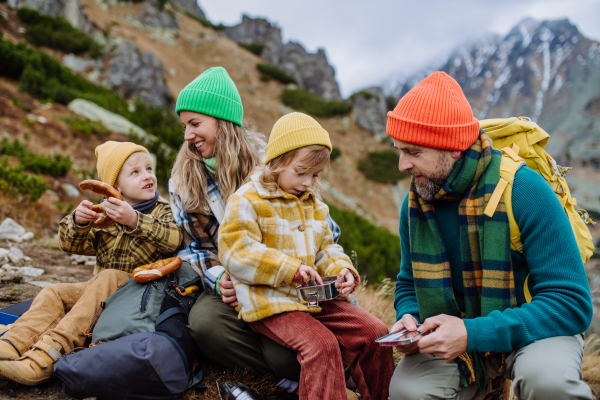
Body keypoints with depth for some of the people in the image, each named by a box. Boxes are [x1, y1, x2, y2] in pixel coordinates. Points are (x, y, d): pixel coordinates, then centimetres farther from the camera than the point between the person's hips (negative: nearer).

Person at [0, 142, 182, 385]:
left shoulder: (162, 211, 1)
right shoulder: (103, 215, 12)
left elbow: (173, 239, -22)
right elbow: (70, 245, 5)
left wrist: (134, 221, -36)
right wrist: (77, 222, -17)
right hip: (102, 291, 5)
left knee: (108, 279, -32)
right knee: (54, 293, -9)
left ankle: (49, 352, -41)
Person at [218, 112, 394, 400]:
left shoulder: (314, 205, 17)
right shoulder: (246, 201, -7)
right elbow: (236, 252, -16)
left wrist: (342, 270, -3)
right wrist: (290, 269, -22)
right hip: (271, 302, -7)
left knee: (375, 332, -4)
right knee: (321, 344, -30)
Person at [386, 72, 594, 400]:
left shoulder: (523, 189, -21)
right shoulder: (415, 203, -4)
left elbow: (572, 302, -23)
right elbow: (408, 284, 11)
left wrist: (474, 334, -31)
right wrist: (408, 317, -14)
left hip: (530, 329, -3)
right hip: (457, 335, 4)